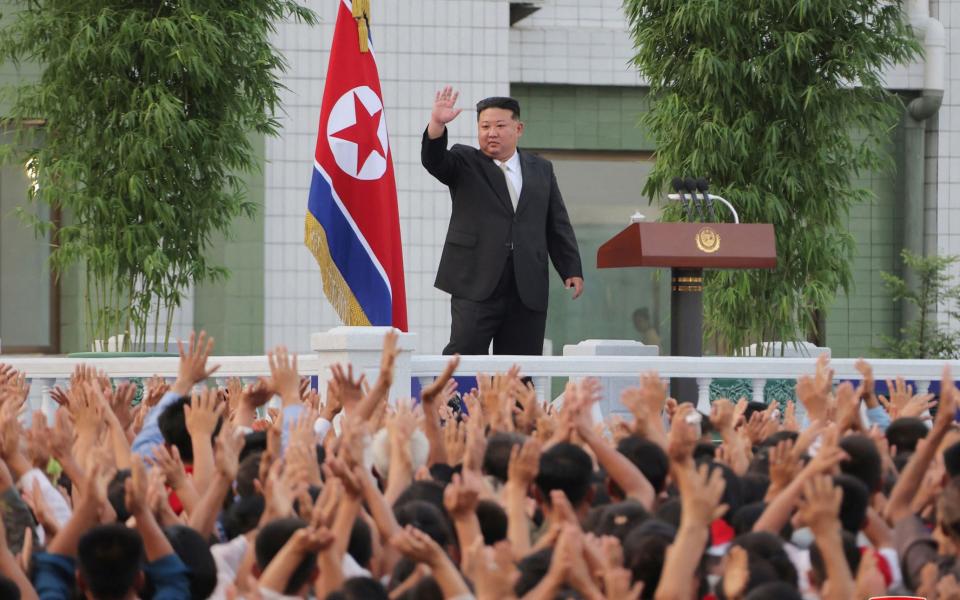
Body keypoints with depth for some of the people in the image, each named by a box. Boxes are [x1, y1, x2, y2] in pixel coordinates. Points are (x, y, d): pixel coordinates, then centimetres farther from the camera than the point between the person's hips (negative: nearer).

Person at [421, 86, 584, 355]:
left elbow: (558, 225, 17)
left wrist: (572, 270, 9)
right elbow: (434, 161, -12)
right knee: (464, 353, -14)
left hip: (528, 288, 3)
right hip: (476, 283, -3)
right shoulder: (464, 163, 9)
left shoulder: (541, 169, 17)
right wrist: (437, 125, -30)